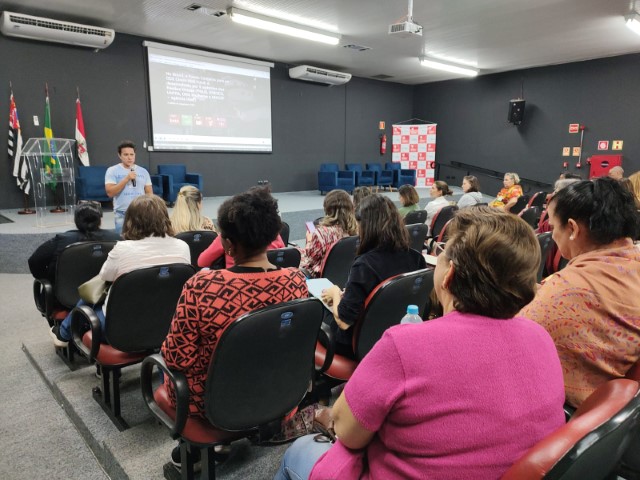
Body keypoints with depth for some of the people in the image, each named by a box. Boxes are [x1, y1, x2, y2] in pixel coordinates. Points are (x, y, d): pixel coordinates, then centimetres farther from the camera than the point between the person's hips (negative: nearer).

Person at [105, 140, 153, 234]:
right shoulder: (112, 171, 0)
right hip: (122, 214, -2)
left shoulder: (143, 171, 9)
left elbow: (149, 193, 11)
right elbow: (110, 193, -9)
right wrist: (126, 179, -16)